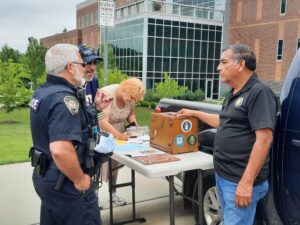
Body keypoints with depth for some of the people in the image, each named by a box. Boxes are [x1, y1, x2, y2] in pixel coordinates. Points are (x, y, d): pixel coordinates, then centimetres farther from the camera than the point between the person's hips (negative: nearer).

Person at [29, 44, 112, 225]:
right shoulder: (64, 98, -25)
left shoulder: (43, 92, 5)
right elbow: (61, 150, -36)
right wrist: (79, 179, -21)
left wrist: (96, 108, 10)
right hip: (64, 182, -9)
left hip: (45, 176, 9)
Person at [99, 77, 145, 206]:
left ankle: (113, 193, 26)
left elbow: (131, 113, 10)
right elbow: (103, 122, -35)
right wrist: (120, 136, -42)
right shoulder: (107, 94, -29)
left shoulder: (129, 97, -9)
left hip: (118, 135, 6)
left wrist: (133, 125, -10)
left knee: (114, 164, 11)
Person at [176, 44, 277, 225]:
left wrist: (247, 182, -25)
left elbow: (264, 139, -23)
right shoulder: (234, 94, 13)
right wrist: (195, 113, 30)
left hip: (240, 181, -9)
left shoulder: (259, 93, -17)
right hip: (222, 176, 9)